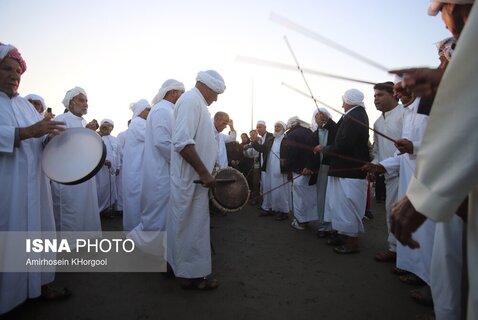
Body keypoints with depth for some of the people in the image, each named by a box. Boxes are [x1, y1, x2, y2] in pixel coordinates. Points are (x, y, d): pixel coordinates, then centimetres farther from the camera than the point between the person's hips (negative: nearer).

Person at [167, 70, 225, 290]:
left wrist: (206, 171, 21)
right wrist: (203, 172, -24)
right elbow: (182, 142, -26)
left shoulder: (195, 102, 17)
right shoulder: (191, 100, -14)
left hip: (193, 176, 10)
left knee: (188, 225, 19)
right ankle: (191, 274, 14)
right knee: (193, 225, 0)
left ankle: (184, 267, 34)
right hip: (191, 178, -10)